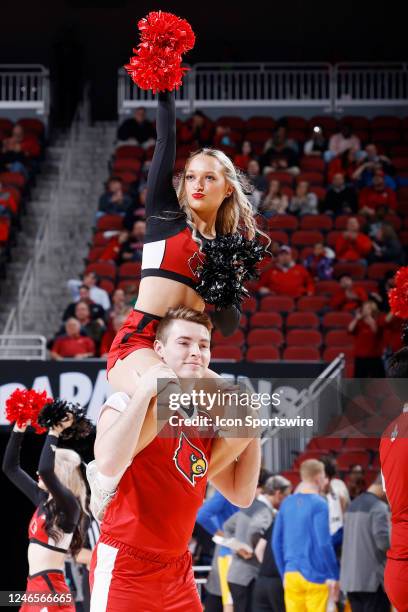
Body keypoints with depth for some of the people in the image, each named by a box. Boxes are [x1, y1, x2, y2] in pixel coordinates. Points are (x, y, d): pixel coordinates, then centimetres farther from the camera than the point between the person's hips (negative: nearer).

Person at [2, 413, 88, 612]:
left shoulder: (69, 506, -10)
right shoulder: (43, 499, 14)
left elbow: (45, 471, -28)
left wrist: (54, 432, -18)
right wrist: (19, 428, 14)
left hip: (51, 589, -9)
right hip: (35, 588, 9)